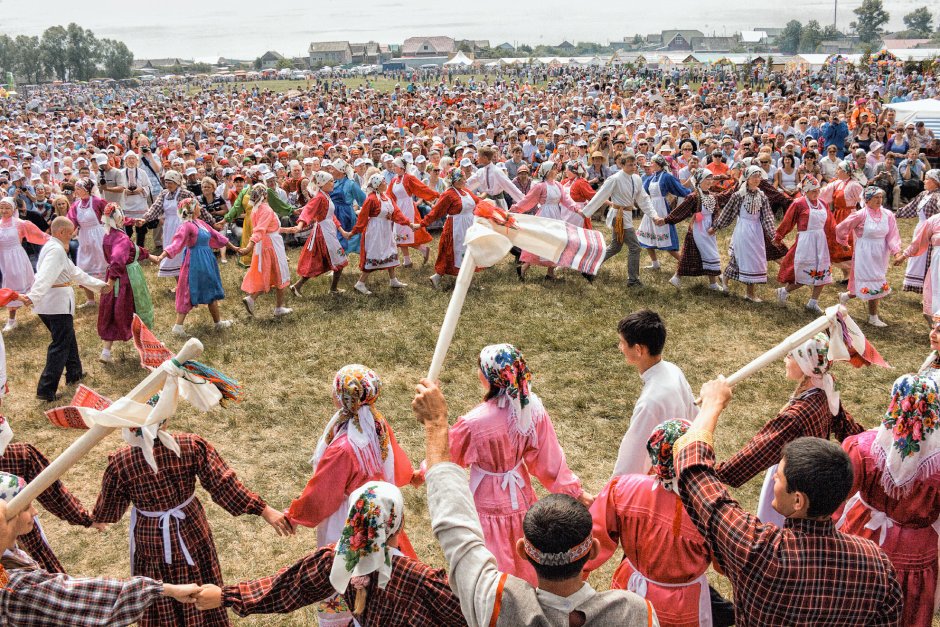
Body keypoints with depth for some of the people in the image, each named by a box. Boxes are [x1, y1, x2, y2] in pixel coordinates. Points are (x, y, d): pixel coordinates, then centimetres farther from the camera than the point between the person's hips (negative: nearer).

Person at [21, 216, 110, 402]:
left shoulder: (53, 248, 18)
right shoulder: (56, 250, -15)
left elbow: (75, 272, 26)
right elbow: (45, 276, -32)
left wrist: (99, 285, 31)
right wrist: (33, 297, -45)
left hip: (47, 303, 10)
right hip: (58, 303, -10)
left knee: (68, 338, 25)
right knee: (60, 346, -4)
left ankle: (74, 374, 39)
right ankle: (46, 390, -4)